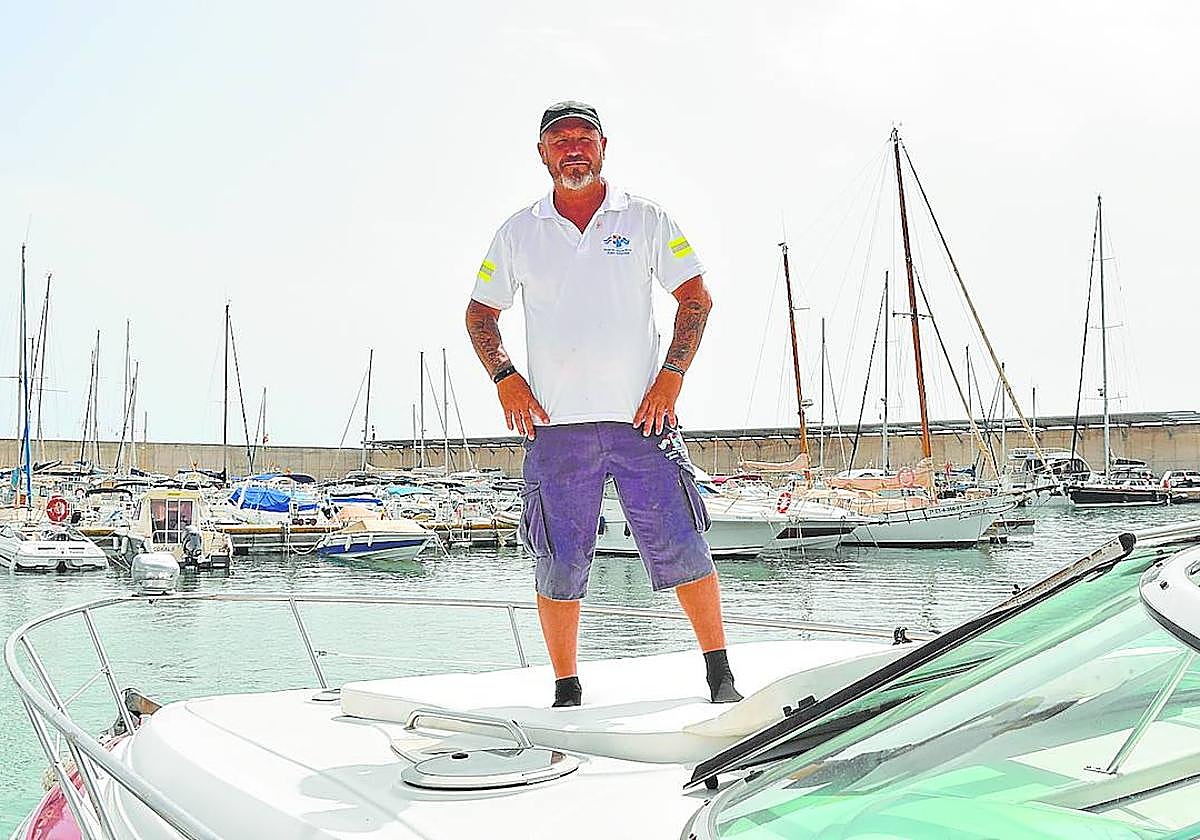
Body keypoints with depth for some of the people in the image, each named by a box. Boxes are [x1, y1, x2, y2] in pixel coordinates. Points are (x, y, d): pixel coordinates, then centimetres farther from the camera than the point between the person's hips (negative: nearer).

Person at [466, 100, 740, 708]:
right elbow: (480, 313, 17)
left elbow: (696, 298, 7)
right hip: (556, 424, 1)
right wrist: (505, 378, 1)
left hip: (640, 416, -1)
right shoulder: (518, 234, 9)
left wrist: (670, 378, -4)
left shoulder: (644, 220, 6)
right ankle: (566, 691, 16)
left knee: (680, 547, -2)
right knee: (559, 562, 4)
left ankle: (720, 675, 12)